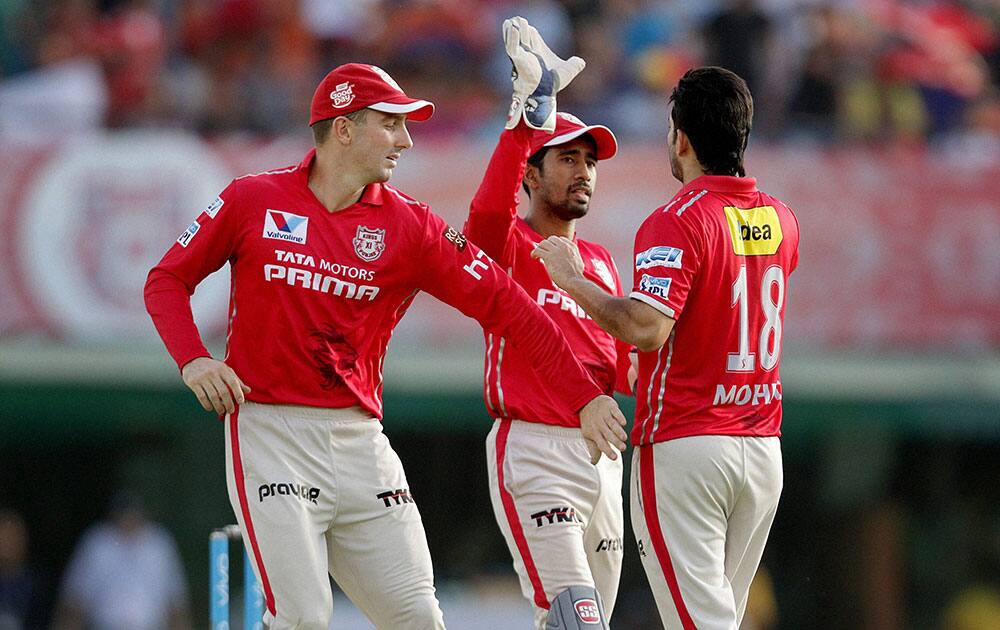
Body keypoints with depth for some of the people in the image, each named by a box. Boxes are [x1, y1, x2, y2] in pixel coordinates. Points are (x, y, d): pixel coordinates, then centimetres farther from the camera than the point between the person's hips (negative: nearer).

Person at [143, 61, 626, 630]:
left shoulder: (409, 225, 4)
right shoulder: (254, 199, 1)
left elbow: (505, 304, -1)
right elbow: (168, 279, 9)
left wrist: (584, 395, -9)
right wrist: (193, 360, -9)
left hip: (361, 440, 3)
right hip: (270, 432, -3)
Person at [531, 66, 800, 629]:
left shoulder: (679, 222, -13)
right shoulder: (780, 220, 9)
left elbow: (647, 329, -26)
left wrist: (574, 280, -14)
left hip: (684, 446, -7)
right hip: (764, 452, 7)